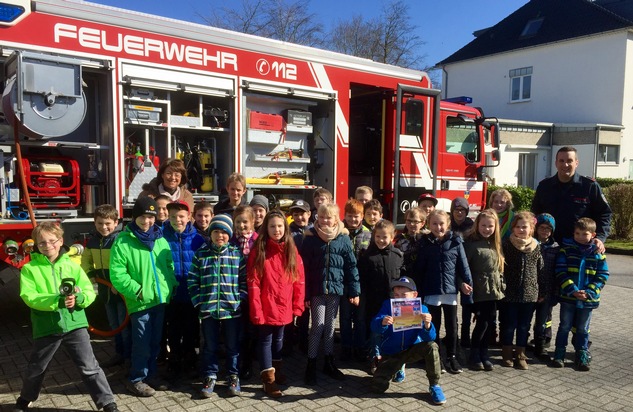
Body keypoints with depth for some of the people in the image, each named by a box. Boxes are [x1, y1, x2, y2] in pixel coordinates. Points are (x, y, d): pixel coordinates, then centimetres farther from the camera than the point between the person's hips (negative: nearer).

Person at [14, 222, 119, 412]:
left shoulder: (72, 265, 3)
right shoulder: (29, 268, -2)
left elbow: (90, 292, -1)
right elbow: (29, 297, -15)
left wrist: (78, 297, -23)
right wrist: (56, 300, -28)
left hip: (75, 324, 0)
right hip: (46, 327, 0)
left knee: (89, 367, 2)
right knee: (36, 369, 21)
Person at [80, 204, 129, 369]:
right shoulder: (92, 241, 5)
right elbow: (85, 260, 21)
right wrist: (89, 274, 5)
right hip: (105, 290, 7)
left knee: (125, 325, 3)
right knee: (114, 325, 19)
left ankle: (129, 357, 17)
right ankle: (119, 354, 34)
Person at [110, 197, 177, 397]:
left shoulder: (160, 239, 8)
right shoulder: (123, 241, -8)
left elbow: (169, 266, 16)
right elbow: (116, 274, -12)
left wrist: (171, 285, 3)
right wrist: (136, 290, -17)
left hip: (160, 299, 5)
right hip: (140, 302, -5)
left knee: (155, 341, 16)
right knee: (142, 343, 1)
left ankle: (151, 374, 32)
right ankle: (136, 379, 20)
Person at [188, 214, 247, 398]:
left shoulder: (237, 254, 0)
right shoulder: (200, 254, 1)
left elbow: (244, 280, 2)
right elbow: (192, 281, 4)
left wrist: (240, 300, -6)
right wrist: (198, 302, -2)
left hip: (232, 309, 0)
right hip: (208, 309, 1)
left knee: (233, 346, 11)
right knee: (210, 346, 12)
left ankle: (234, 377, 27)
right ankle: (209, 377, 27)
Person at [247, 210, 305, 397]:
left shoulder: (292, 251, 0)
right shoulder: (259, 251, -9)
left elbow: (299, 280, 2)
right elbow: (253, 283, -12)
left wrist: (297, 306, -1)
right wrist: (256, 310, -16)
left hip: (284, 307, 4)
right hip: (266, 307, -4)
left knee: (278, 339, 20)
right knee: (266, 340, 5)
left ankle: (276, 370, 38)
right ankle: (268, 379, 14)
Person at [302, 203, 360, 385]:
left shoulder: (344, 239, -1)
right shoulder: (311, 238, -5)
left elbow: (351, 266, 1)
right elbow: (304, 267, -6)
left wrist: (354, 291, -1)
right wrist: (305, 293, -10)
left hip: (335, 289, 2)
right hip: (316, 290, -2)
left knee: (330, 327, 14)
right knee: (318, 326, -1)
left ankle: (329, 363, 27)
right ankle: (311, 365, 12)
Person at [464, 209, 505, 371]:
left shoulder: (495, 244, 10)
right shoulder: (471, 244, -10)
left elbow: (500, 267, 17)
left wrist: (501, 285, 14)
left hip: (494, 290, 6)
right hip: (479, 291, -6)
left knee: (490, 323, 10)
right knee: (482, 322, -5)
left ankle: (484, 354, 23)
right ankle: (474, 355, 13)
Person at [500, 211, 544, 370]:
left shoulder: (536, 246, 2)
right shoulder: (507, 245, -7)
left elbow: (540, 270, 9)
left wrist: (541, 291, 11)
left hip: (530, 293, 3)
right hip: (509, 293, -2)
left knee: (524, 326, 11)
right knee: (508, 325, 6)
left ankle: (520, 355, 23)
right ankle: (507, 354, 22)